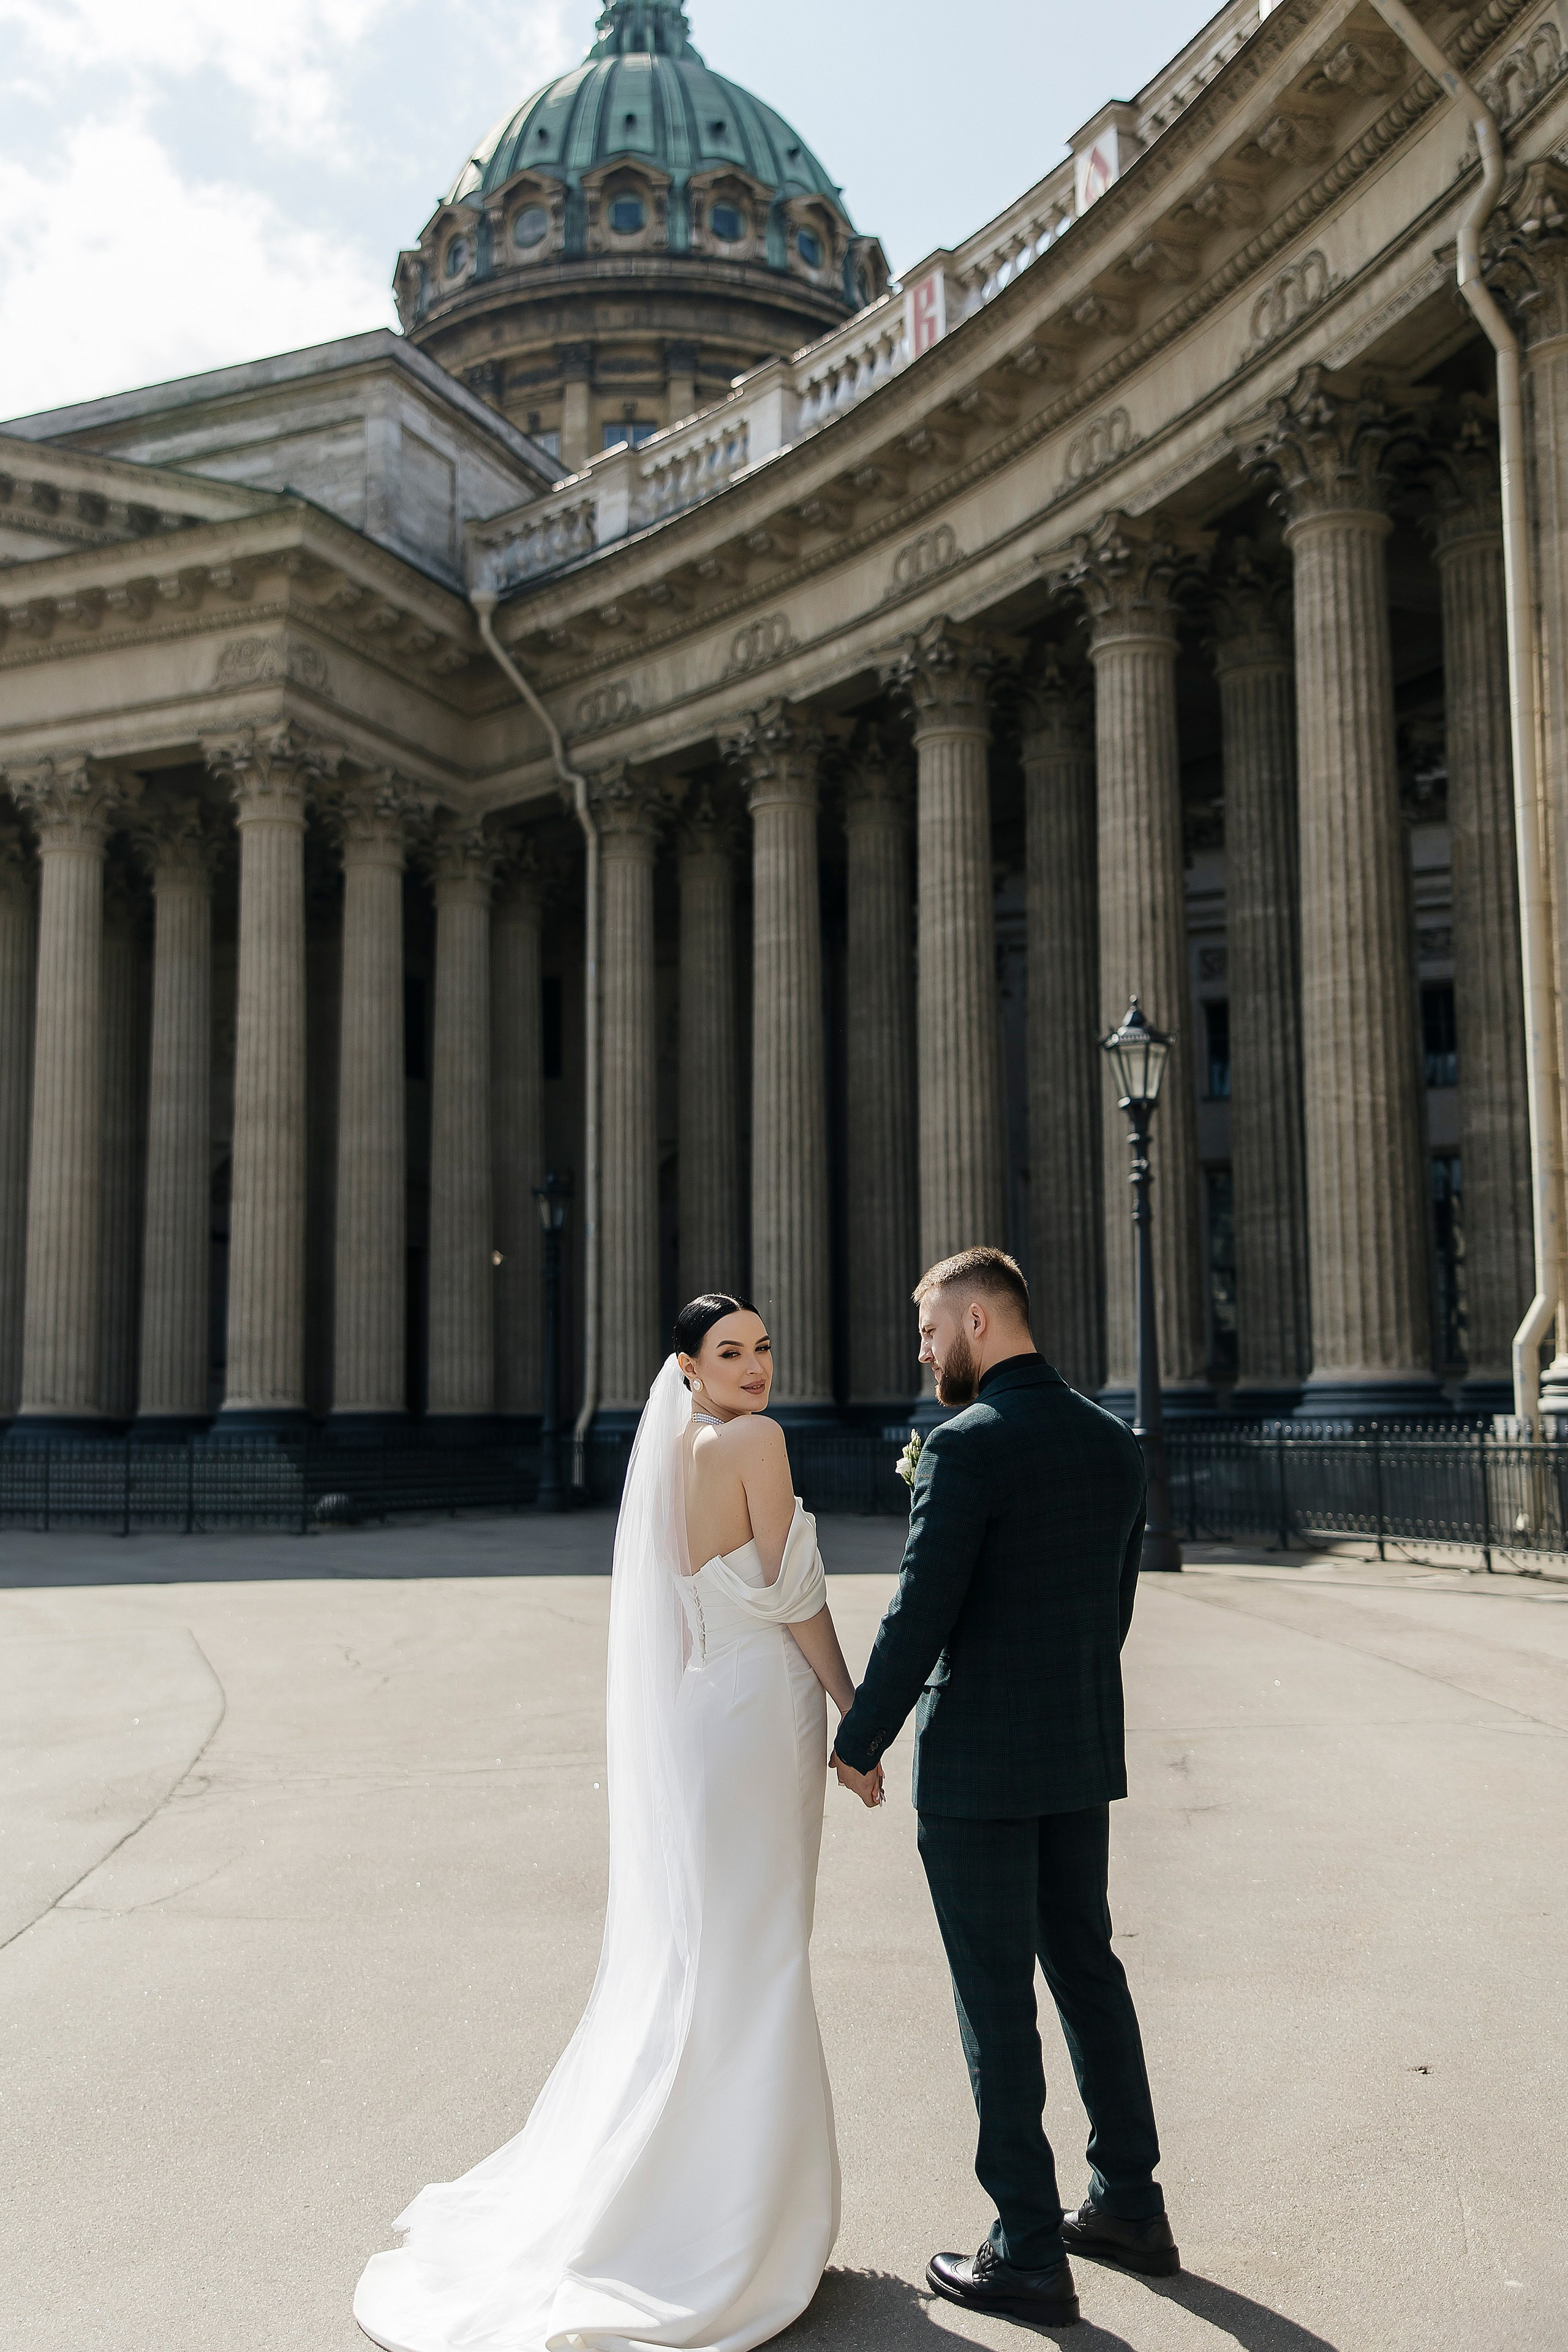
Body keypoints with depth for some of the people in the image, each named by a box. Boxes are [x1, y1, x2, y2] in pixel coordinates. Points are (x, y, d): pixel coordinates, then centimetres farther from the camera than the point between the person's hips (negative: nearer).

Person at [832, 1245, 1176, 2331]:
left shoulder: (968, 1445, -18)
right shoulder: (1114, 1441, 5)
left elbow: (920, 1616, -19)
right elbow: (1117, 1601, 12)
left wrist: (859, 1743, -8)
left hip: (978, 1760, -8)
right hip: (1083, 1752, 8)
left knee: (998, 1998, 3)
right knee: (1086, 1964, 20)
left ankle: (1029, 2255, 13)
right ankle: (1130, 2205, 31)